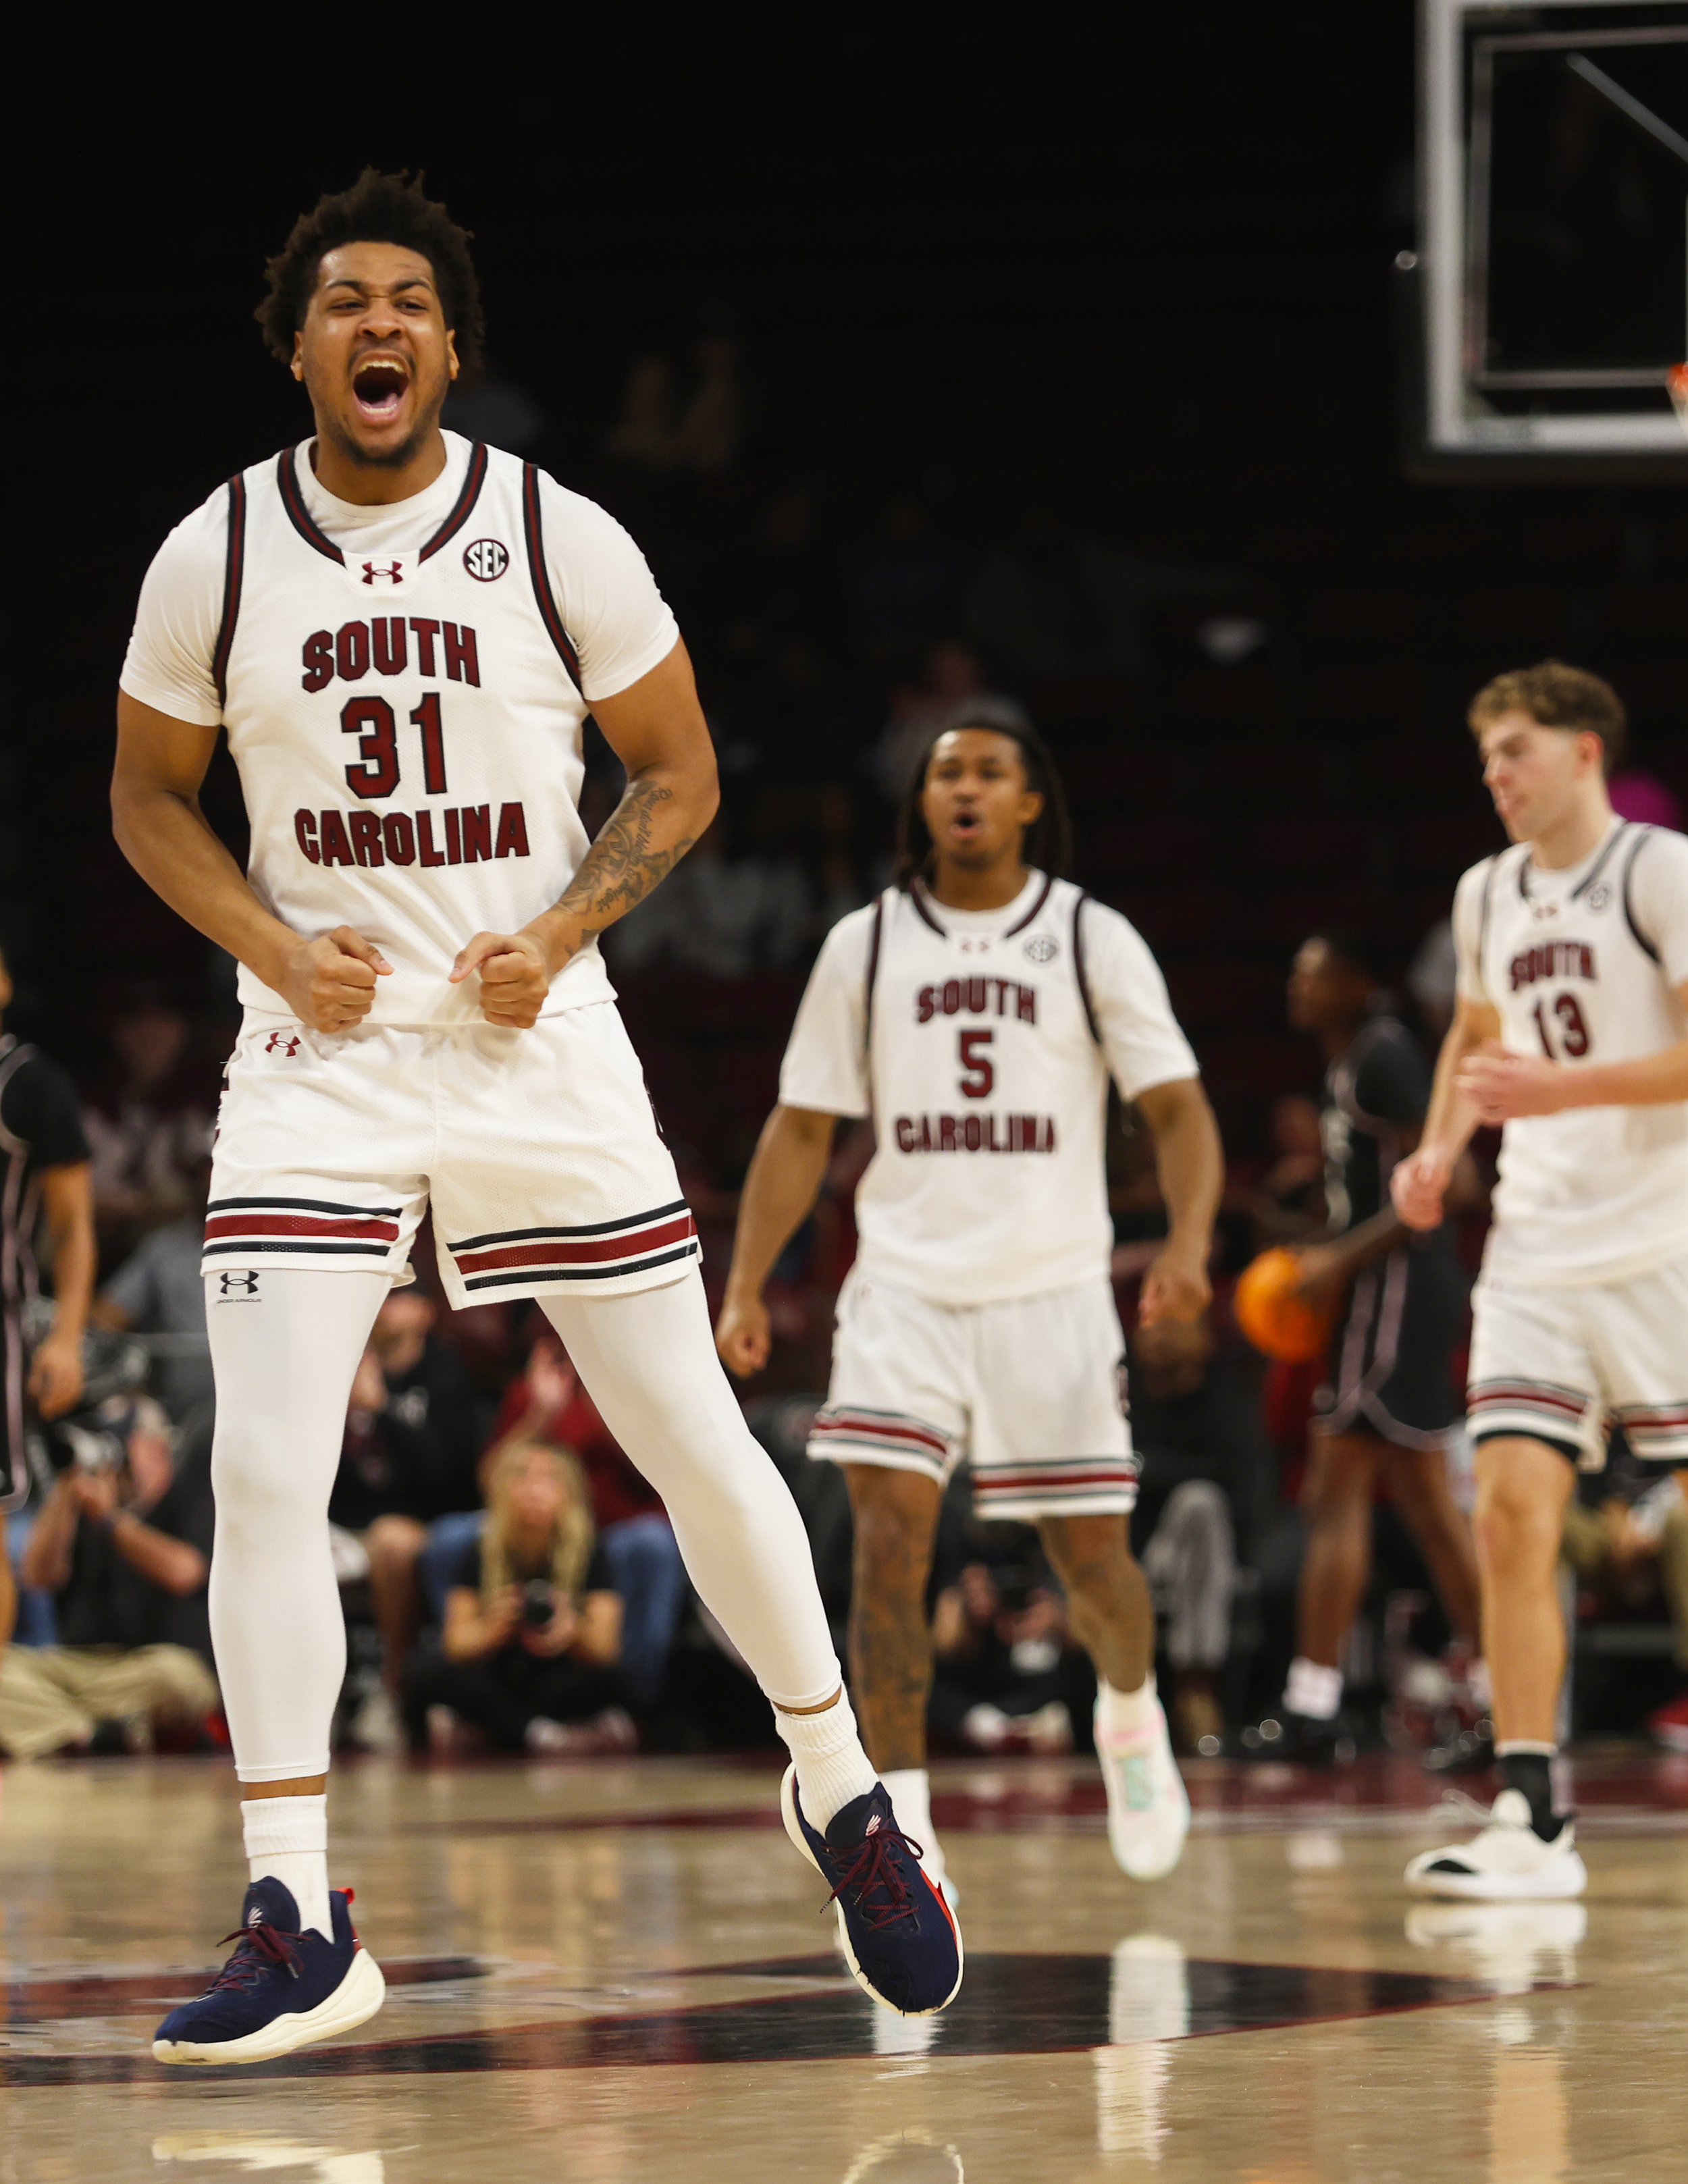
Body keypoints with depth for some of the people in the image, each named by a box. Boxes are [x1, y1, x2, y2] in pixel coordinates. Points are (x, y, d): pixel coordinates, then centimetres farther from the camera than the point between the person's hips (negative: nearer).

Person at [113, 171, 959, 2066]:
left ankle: (839, 1793, 27)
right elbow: (149, 793, 9)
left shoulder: (559, 539, -5)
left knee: (694, 1442, 4)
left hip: (535, 1047, 0)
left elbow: (677, 774, 5)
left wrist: (557, 934, -10)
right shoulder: (213, 558, -3)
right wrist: (273, 947, -7)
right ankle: (298, 1931, -6)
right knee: (263, 1472, -12)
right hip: (317, 1060, 0)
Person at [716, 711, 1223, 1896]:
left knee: (1090, 1554, 5)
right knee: (888, 1540, -15)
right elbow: (802, 1129, 9)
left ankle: (1131, 1711, 38)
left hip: (1054, 1287, -1)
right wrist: (746, 1286, -1)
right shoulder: (865, 946, 6)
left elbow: (1178, 1108, -1)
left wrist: (1188, 1242, -20)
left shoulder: (1091, 940, 2)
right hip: (907, 1284, 1)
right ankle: (902, 1819, -12)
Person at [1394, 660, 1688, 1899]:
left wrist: (1561, 1090, -22)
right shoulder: (1488, 895, 14)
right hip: (1538, 1249, 6)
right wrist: (1441, 1148, 15)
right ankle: (1532, 1822, -6)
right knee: (1513, 1510, -6)